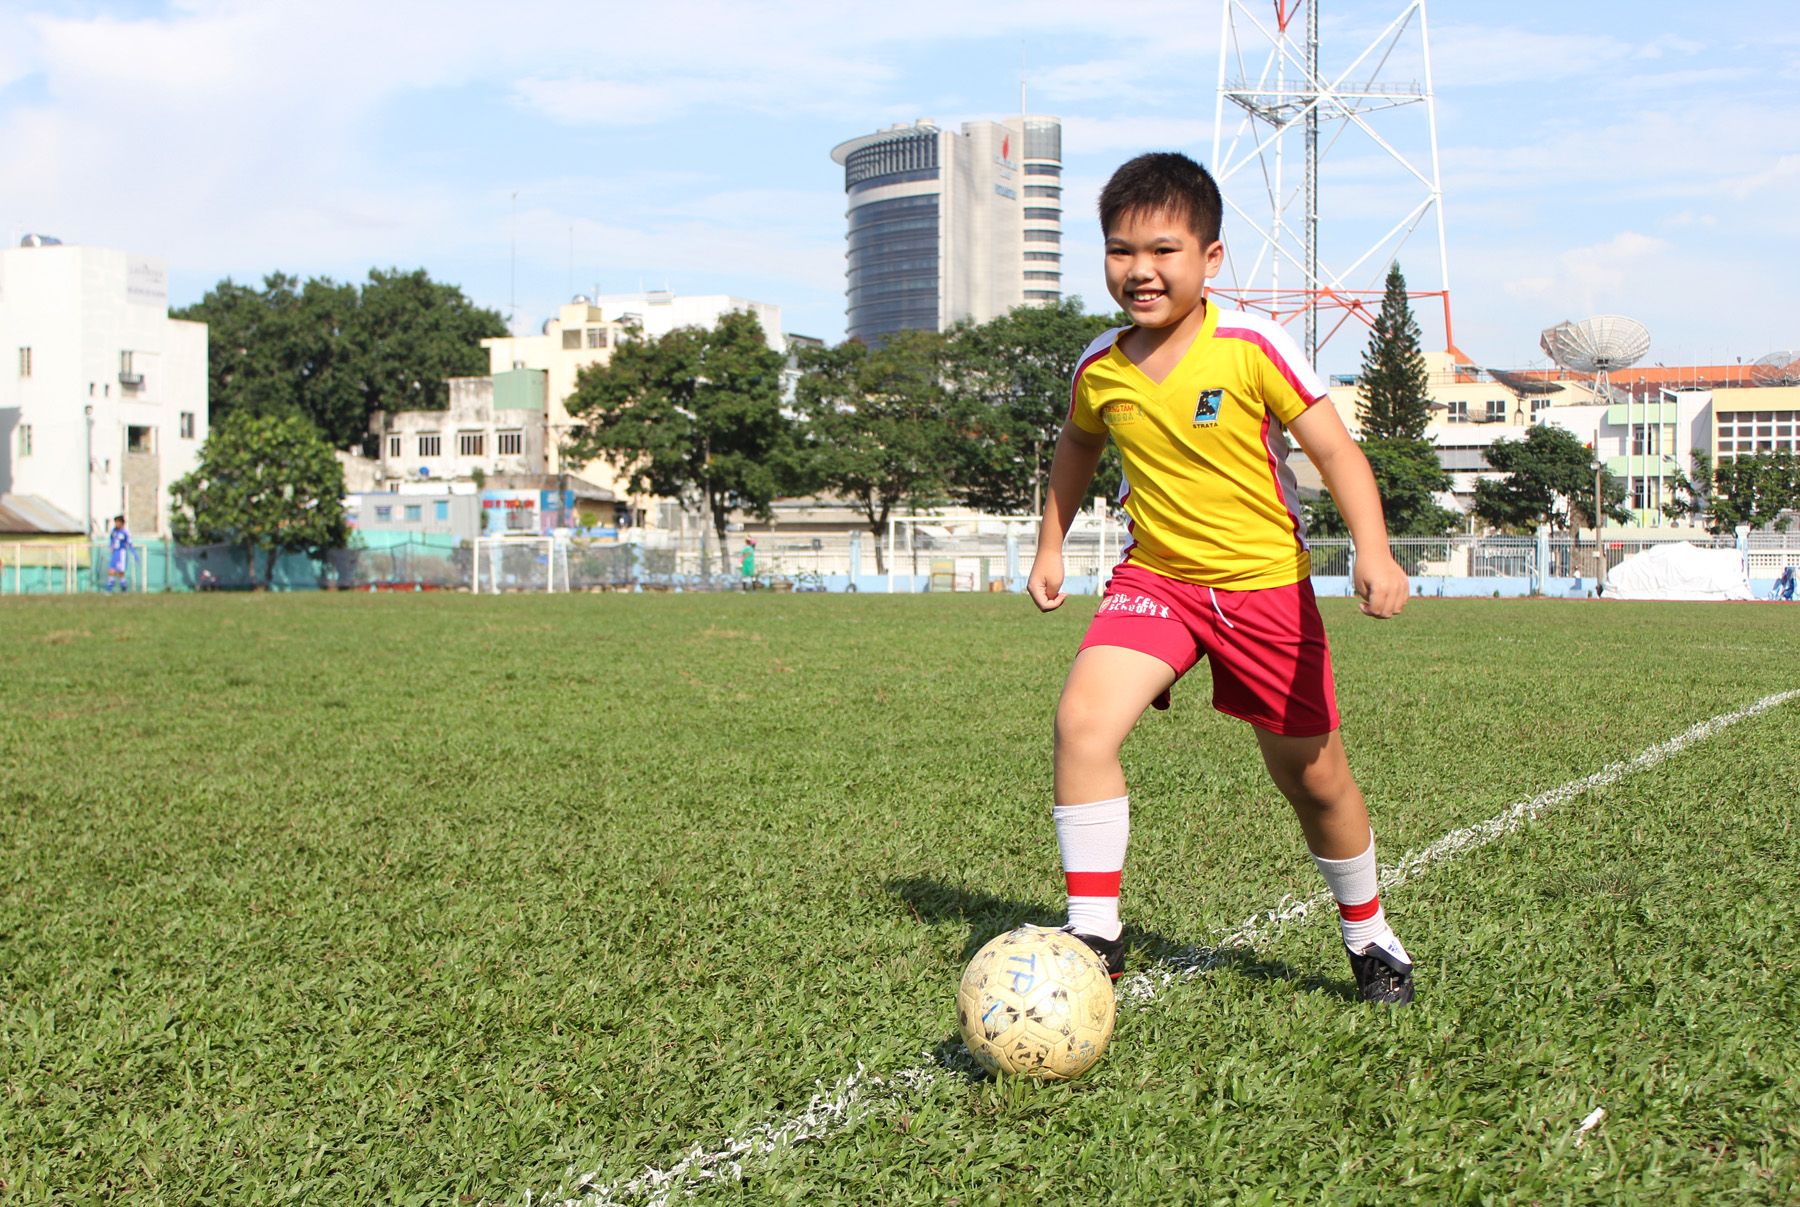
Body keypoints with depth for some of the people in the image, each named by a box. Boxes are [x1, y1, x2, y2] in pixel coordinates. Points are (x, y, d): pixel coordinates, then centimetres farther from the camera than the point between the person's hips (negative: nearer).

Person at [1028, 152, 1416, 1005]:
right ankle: (1094, 936, -16)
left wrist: (1373, 552, -28)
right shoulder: (1099, 369, -5)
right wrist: (1050, 546, 20)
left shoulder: (1252, 348, -16)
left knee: (1314, 778, 10)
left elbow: (1336, 451, -15)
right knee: (1083, 719, -24)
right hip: (1155, 576, 2)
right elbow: (1077, 448, 18)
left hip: (1266, 583, -2)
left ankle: (1368, 935, 37)